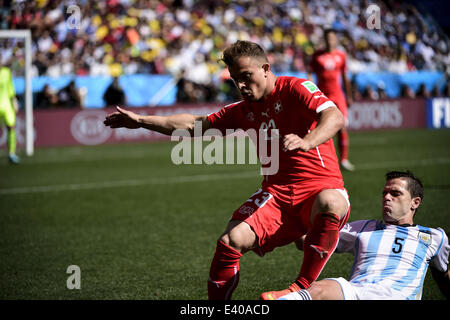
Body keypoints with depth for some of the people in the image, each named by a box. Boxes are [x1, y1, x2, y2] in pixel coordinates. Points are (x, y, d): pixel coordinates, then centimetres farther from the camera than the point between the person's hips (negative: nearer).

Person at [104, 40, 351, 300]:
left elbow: (335, 118, -22)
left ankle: (303, 288, -28)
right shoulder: (244, 111, 17)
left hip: (321, 187, -5)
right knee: (231, 240, -20)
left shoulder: (295, 89, -4)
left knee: (329, 204, -40)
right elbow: (195, 124, 25)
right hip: (276, 193, 5)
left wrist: (306, 142, -42)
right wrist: (140, 121, 22)